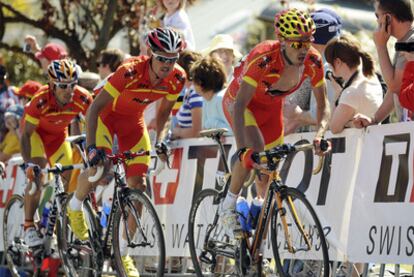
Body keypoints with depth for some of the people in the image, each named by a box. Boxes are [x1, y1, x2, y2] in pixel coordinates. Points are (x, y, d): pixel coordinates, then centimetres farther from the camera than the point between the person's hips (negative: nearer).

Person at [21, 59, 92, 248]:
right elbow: (26, 135, -32)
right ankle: (29, 227, -19)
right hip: (35, 131, -4)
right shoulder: (41, 100, -38)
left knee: (69, 177, -4)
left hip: (58, 133, 4)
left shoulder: (82, 98, -31)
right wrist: (28, 164, -43)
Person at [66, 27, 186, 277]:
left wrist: (159, 141, -4)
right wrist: (91, 147, -38)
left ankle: (123, 252, 6)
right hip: (107, 115, -5)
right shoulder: (130, 72, -36)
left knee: (139, 185, -5)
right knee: (99, 167, -29)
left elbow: (164, 110, 2)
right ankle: (75, 206, 6)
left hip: (133, 121, 5)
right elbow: (95, 108, -31)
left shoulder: (177, 78, -21)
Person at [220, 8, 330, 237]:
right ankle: (228, 206, -13)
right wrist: (243, 148, -53)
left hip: (271, 108, 5)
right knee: (255, 148, -32)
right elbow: (240, 105, -41)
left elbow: (323, 105, -16)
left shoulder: (313, 61, -25)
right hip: (239, 100, -5)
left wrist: (320, 134, -37)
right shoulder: (263, 58, -39)